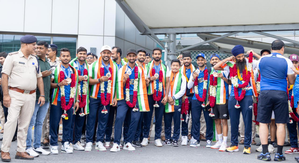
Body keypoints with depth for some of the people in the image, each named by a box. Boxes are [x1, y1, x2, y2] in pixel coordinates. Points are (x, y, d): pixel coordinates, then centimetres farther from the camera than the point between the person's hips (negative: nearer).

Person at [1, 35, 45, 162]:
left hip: (31, 96, 5)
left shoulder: (34, 60, 16)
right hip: (15, 94, -5)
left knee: (25, 124, 7)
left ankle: (20, 151, 15)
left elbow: (39, 78, 19)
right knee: (12, 121, -11)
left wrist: (42, 95, 12)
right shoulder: (13, 57, -1)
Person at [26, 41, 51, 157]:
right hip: (35, 96, -7)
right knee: (31, 122, -2)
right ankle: (28, 147, 6)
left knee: (40, 123, 12)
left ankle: (37, 146, 19)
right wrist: (41, 75, -16)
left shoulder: (48, 63, 17)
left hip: (45, 97, 7)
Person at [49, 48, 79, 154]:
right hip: (57, 100, -3)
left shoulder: (74, 71, 14)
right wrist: (59, 84, -19)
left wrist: (76, 101, 13)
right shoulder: (55, 69, 2)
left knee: (68, 123, 5)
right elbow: (49, 84, -3)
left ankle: (66, 144, 15)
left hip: (70, 101, 3)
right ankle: (54, 145, 7)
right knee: (54, 123, -2)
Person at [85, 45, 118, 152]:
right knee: (91, 118, -2)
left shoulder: (114, 66, 10)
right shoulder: (94, 65, 3)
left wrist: (115, 97, 7)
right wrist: (100, 80, -17)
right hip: (94, 96, -2)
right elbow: (88, 80, -1)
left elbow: (116, 82, 12)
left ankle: (99, 142, 13)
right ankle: (89, 141, 6)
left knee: (104, 120, 3)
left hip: (107, 98, 2)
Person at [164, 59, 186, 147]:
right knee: (167, 121, 4)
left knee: (177, 121, -1)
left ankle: (175, 139, 6)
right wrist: (167, 97, -6)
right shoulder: (167, 75, 10)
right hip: (167, 101, 2)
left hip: (177, 101, -1)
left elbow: (183, 90, -1)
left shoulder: (182, 77, 5)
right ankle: (168, 138, 16)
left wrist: (173, 98, -8)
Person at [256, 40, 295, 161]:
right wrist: (293, 73, 27)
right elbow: (291, 81, 7)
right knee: (280, 124, 5)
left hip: (265, 93, 1)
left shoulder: (262, 59, 6)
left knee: (263, 123, 5)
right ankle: (279, 154, 8)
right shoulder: (286, 61, 0)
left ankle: (265, 153, 2)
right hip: (281, 94, -1)